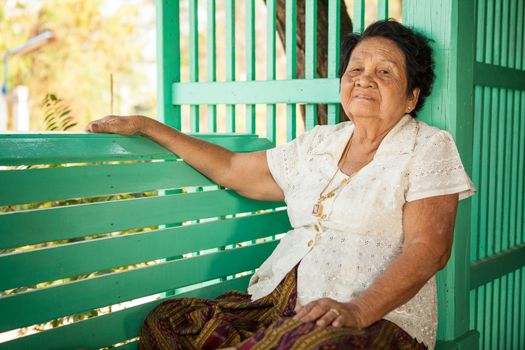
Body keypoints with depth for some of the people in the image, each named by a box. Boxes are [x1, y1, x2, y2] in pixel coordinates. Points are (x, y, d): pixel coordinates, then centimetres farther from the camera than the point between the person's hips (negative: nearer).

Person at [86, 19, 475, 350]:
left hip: (377, 315, -5)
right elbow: (232, 169, 25)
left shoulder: (429, 147, 2)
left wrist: (357, 310, -25)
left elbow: (428, 248, -9)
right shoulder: (318, 143, 18)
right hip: (278, 300, 5)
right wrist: (145, 125, 24)